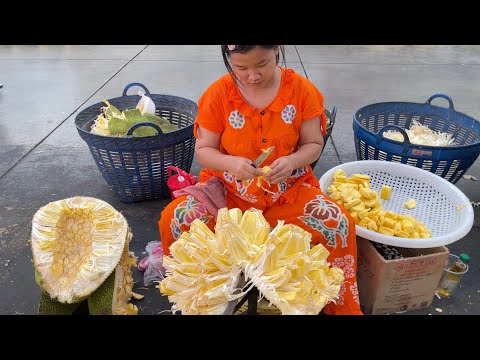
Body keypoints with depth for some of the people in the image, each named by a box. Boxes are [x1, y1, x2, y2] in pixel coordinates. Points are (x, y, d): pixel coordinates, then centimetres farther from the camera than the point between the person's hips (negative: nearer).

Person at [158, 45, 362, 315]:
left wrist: (292, 161, -24)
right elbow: (203, 150, -4)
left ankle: (343, 306, 4)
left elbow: (314, 145, -1)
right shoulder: (219, 93, -7)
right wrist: (230, 163, -26)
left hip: (289, 189, 0)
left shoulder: (301, 89, -5)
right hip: (229, 190, 1)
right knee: (174, 220, -22)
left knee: (338, 224, -24)